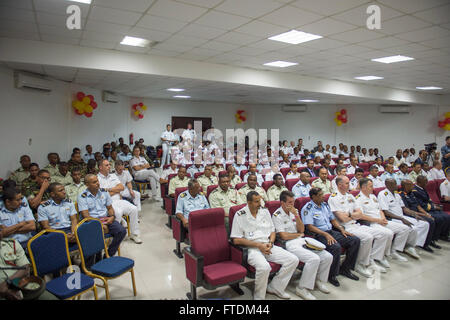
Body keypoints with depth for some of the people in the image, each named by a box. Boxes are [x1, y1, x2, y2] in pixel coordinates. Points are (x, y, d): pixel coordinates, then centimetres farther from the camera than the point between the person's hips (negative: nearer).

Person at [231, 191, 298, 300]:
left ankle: (275, 288, 5)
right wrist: (258, 245, -13)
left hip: (268, 246, 6)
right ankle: (259, 297, -8)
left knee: (293, 260, -10)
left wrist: (270, 243, -4)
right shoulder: (240, 215, -6)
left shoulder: (265, 211, 11)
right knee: (264, 267, -35)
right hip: (252, 249, -6)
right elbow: (236, 240, -10)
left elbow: (272, 231, 18)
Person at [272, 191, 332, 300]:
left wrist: (296, 215, -7)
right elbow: (284, 236, -14)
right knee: (314, 259, -28)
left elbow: (302, 230, 6)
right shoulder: (277, 216, -9)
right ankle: (302, 288, -13)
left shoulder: (294, 211, 12)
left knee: (328, 257, -5)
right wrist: (299, 234, 1)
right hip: (289, 244, -7)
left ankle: (319, 280, 19)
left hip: (302, 241, 8)